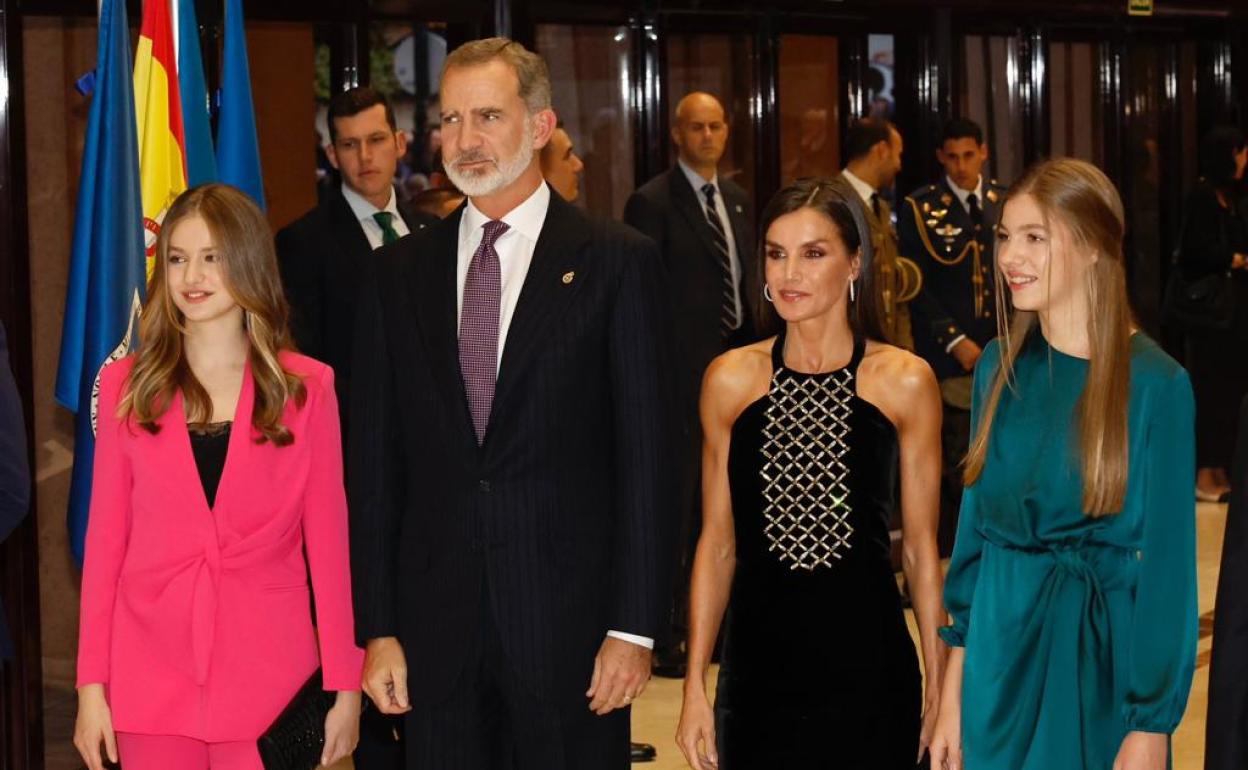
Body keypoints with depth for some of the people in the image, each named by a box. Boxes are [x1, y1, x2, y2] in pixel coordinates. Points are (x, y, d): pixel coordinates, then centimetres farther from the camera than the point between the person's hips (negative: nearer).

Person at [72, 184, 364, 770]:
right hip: (152, 673, 1)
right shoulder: (128, 385, 5)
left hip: (268, 676, -1)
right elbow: (105, 536, 5)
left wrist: (346, 686, -1)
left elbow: (329, 539, 2)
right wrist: (91, 683, 1)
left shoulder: (307, 388, 2)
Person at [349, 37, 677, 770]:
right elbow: (374, 460, 8)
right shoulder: (399, 273, 8)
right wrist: (377, 628, 2)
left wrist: (634, 626, -8)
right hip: (436, 628, 3)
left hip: (570, 623, -3)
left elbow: (647, 453, -4)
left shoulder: (618, 262, -2)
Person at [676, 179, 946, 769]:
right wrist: (695, 685, 5)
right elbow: (717, 542, 7)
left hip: (868, 671, -1)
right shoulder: (730, 380, 3)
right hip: (758, 669, 2)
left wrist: (940, 684, 0)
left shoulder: (905, 382, -2)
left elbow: (921, 545, 2)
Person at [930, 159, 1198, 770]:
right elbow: (976, 520, 6)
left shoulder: (1153, 385, -12)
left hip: (1105, 657, -4)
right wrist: (953, 686, 3)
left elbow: (1166, 561, -11)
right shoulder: (999, 366, 2)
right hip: (1001, 648, 4)